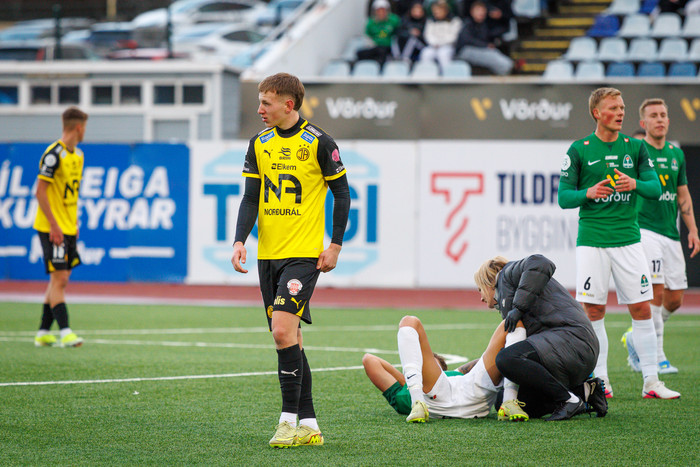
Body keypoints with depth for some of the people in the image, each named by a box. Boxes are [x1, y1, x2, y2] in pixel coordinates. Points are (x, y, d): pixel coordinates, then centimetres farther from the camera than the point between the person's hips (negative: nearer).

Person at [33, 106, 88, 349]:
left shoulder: (77, 155, 12)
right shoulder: (54, 154, -15)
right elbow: (40, 192, -17)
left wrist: (74, 222, 16)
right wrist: (54, 225, -19)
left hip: (68, 228, 9)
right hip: (52, 227, -9)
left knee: (60, 279, 9)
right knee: (59, 278, -11)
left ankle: (43, 333, 15)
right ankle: (65, 332, -14)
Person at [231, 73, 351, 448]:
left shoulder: (319, 143, -6)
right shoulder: (259, 144, 9)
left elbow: (341, 193, 1)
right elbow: (251, 199, 11)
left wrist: (335, 245, -4)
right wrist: (240, 241, -3)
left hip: (304, 254, -6)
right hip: (268, 254, 6)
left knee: (284, 330, -19)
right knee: (288, 337, 6)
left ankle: (289, 418, -12)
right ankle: (308, 424, 12)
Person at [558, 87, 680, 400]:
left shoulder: (635, 147, 8)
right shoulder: (579, 150, 1)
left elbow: (655, 189, 7)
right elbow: (564, 197, 1)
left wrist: (635, 184, -13)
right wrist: (588, 193, -17)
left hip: (628, 239, 2)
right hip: (591, 241, -2)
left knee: (641, 308, -1)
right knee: (593, 311, -2)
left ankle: (651, 381, 5)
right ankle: (600, 381, 7)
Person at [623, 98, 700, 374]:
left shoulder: (676, 154, 14)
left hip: (671, 233, 6)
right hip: (644, 229, -6)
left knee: (674, 299, 5)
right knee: (656, 292, -15)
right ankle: (656, 358, -10)